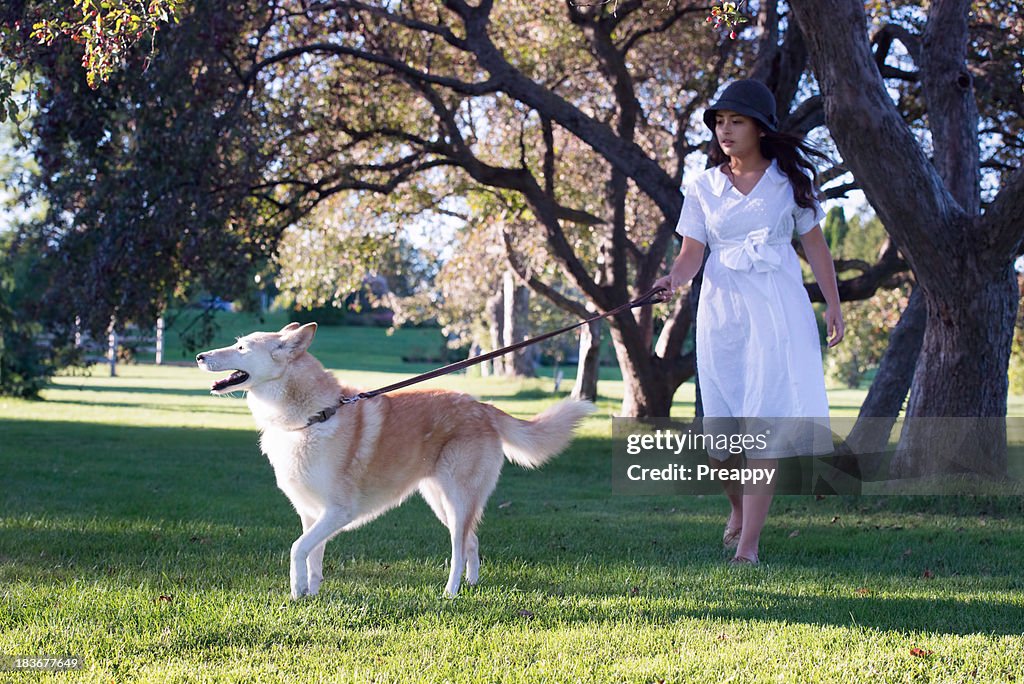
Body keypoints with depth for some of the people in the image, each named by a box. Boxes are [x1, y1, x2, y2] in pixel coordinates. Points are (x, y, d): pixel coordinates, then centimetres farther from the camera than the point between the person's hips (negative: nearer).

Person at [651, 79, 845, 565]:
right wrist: (674, 279, -20)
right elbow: (692, 252, 1)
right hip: (721, 307, 2)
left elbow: (814, 243, 10)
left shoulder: (790, 179, 5)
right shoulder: (703, 188, 7)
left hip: (777, 306, -2)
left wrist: (833, 304, 7)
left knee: (766, 418, -10)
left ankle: (748, 542, -11)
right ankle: (739, 508, 31)